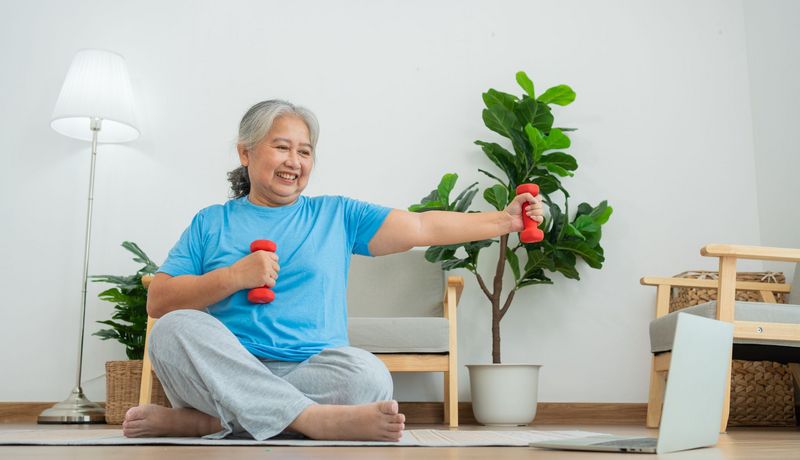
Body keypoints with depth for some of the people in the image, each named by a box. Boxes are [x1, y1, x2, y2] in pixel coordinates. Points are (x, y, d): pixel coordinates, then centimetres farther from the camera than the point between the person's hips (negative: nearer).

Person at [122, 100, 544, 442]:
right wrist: (234, 277, -8)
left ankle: (205, 422, -23)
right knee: (176, 329, -29)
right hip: (225, 372, 0)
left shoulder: (336, 215, 16)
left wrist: (504, 220, 2)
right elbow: (157, 302, 6)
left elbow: (423, 228, 11)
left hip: (309, 373, 1)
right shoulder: (211, 223, 14)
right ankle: (316, 419, -35)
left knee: (369, 376, -30)